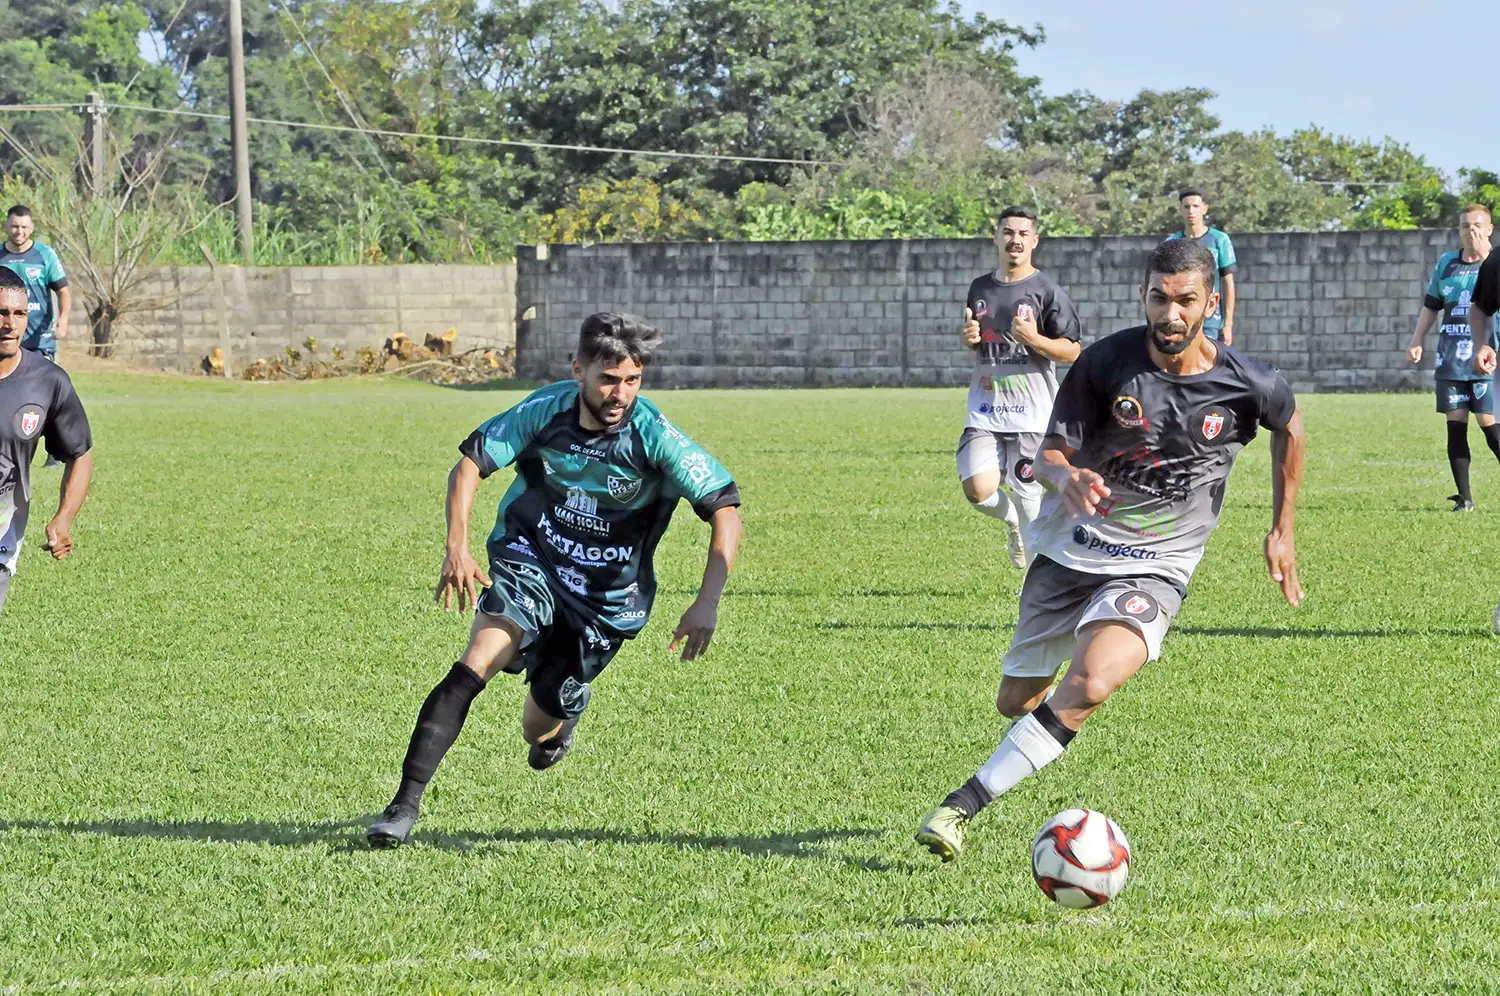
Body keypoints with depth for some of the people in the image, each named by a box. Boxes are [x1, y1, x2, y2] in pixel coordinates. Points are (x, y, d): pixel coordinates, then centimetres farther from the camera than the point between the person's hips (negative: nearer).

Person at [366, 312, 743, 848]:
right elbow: (470, 463, -9)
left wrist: (707, 603, -30)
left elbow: (726, 511, -20)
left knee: (539, 730, 7)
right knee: (475, 665, -26)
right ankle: (405, 804, -25)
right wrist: (457, 548, -24)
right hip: (529, 561, 0)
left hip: (607, 597, 0)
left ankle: (564, 708, 47)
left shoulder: (656, 436, -21)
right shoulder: (547, 409, -17)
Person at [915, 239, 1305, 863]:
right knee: (1015, 702, 12)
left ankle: (965, 803, -24)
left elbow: (1290, 427, 12)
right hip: (1070, 548, 2)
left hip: (1153, 570, -2)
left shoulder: (1248, 386, -12)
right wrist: (1062, 477, -35)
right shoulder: (1106, 362, -13)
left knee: (1089, 687, -29)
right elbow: (1049, 455, -10)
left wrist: (1281, 533, 15)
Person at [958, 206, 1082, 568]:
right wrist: (968, 337, 3)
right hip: (985, 412, 4)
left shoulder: (1047, 291, -3)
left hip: (1032, 413, -4)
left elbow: (1072, 352, -5)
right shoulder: (980, 288, 12)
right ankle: (1014, 521, 21)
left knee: (1028, 499, -3)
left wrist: (1034, 339, -21)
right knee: (978, 490, -13)